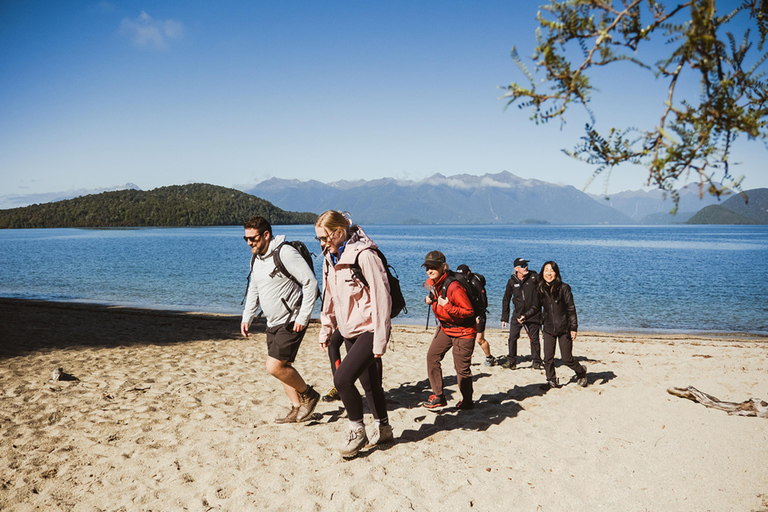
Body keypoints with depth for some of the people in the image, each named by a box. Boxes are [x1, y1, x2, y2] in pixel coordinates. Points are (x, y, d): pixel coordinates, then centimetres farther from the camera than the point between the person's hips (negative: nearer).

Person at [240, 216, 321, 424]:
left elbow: (311, 283, -20)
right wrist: (247, 318, 12)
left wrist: (303, 317, -20)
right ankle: (297, 409, 24)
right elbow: (254, 290, 21)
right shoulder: (256, 258, 9)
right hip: (273, 322, 9)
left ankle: (308, 395, 9)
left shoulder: (285, 253, -18)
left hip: (292, 322, -9)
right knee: (282, 367, 11)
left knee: (275, 367, -13)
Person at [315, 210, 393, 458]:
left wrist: (380, 340, -19)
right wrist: (326, 330, 15)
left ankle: (357, 431, 4)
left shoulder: (364, 255, -19)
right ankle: (383, 429, 31)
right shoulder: (330, 258, 6)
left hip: (369, 330, -8)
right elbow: (329, 297, 17)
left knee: (342, 379, -16)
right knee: (369, 383, 15)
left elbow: (381, 298, -19)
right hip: (349, 331, 8)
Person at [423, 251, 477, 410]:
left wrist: (447, 306, -33)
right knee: (432, 357, 4)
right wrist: (430, 300, 1)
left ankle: (467, 401, 18)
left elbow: (469, 312, -24)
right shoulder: (432, 283, -1)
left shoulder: (453, 287, -28)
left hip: (463, 331, -8)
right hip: (445, 328, 8)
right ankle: (438, 397, 13)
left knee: (461, 368, -2)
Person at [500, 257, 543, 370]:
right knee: (512, 338, -2)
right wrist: (504, 318, 8)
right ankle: (511, 361, 10)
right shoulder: (512, 282, 2)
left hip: (533, 313, -1)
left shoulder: (534, 277, -4)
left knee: (534, 339, 4)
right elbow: (506, 300, 10)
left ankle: (536, 362, 17)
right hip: (518, 314, 2)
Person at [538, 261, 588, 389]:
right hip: (548, 329, 4)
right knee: (548, 359, 1)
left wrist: (573, 328, -10)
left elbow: (571, 309, -8)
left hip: (564, 328, -4)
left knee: (567, 359, 1)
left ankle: (581, 371, 30)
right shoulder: (541, 289, 2)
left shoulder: (563, 288, -10)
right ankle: (551, 381, 20)